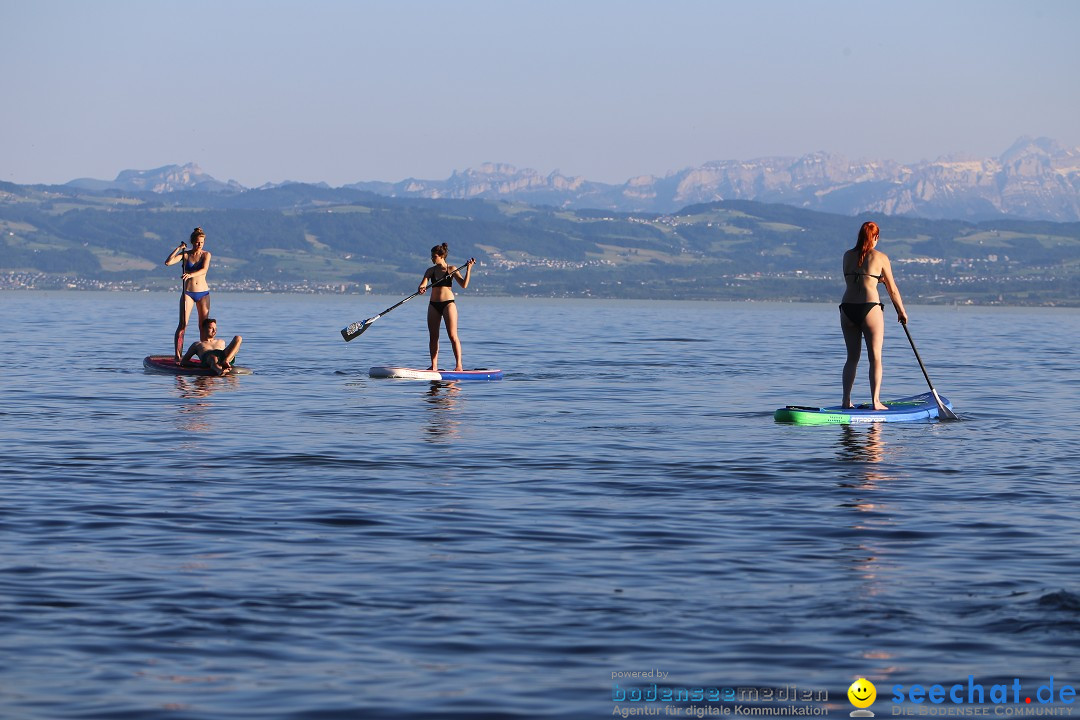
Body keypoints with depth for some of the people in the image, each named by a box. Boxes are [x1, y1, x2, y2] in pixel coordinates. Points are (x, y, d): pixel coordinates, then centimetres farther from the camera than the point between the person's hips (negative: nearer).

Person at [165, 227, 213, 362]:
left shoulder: (206, 255, 2)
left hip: (203, 293, 1)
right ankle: (177, 355, -14)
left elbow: (204, 270, -16)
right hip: (188, 293, -1)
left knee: (204, 326, 5)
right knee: (183, 324, -12)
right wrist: (178, 248, -9)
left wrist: (191, 274, -32)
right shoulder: (185, 254, 3)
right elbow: (168, 262, -9)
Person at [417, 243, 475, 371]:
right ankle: (434, 365, 9)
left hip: (448, 304, -4)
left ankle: (459, 364, -10)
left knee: (453, 335, -9)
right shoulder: (430, 271, 9)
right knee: (433, 336, 4)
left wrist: (468, 270, -17)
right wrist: (421, 289, -27)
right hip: (433, 305, 4)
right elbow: (423, 284, -4)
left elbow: (464, 285, -8)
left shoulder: (452, 269, -1)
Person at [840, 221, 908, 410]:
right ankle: (876, 401, -4)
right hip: (870, 307, -4)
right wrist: (901, 311, 19)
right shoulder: (880, 257, 0)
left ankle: (846, 400, 8)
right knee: (875, 357, 2)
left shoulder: (848, 256, 10)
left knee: (852, 357, 12)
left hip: (847, 309, 4)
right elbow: (892, 289, 5)